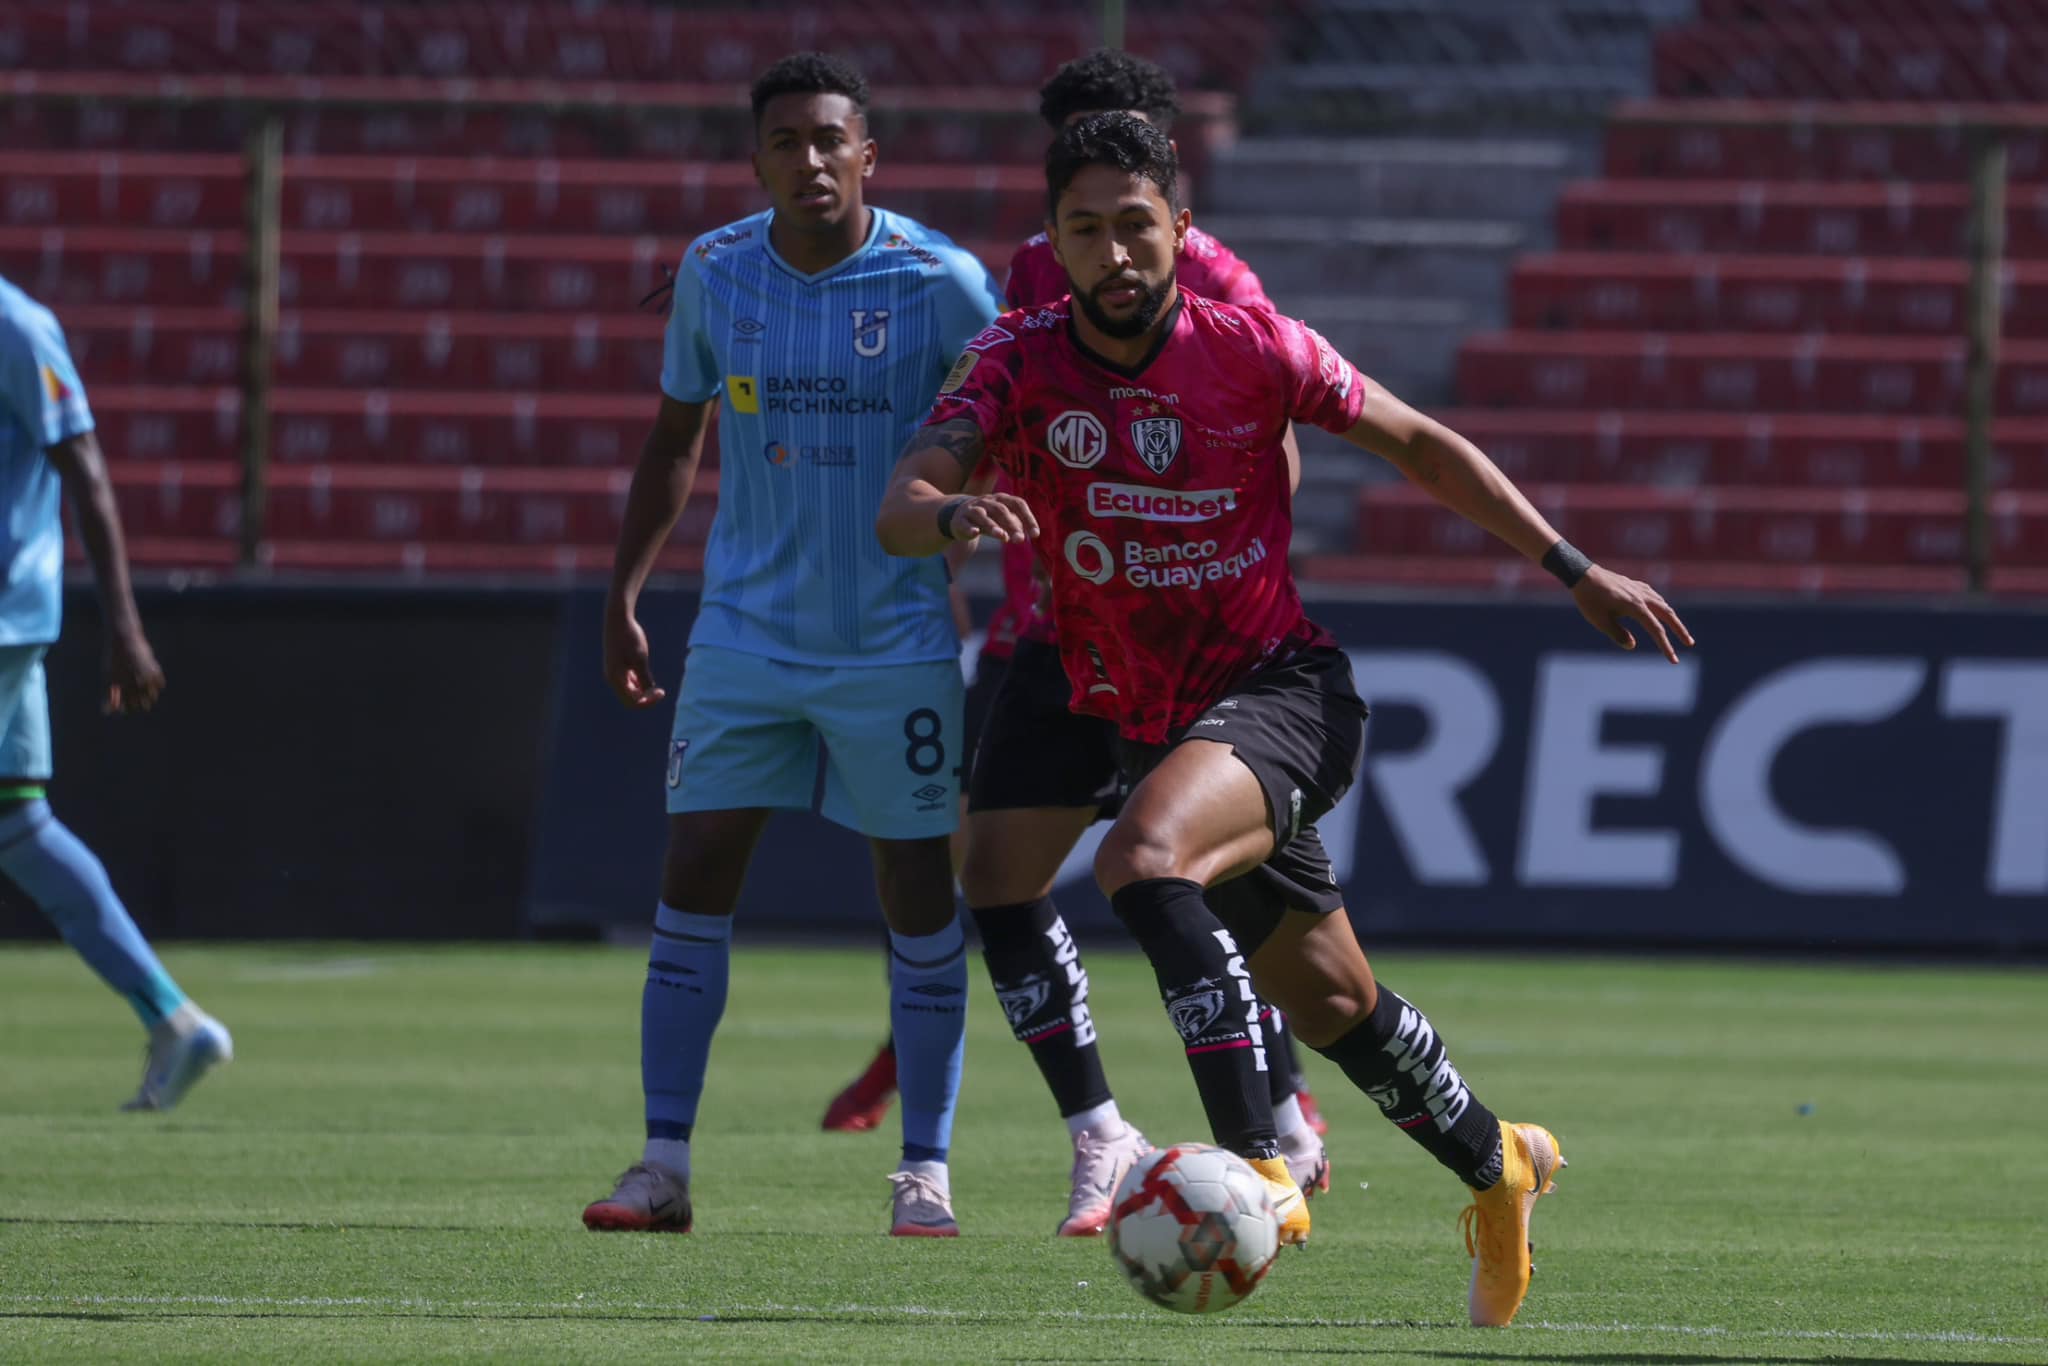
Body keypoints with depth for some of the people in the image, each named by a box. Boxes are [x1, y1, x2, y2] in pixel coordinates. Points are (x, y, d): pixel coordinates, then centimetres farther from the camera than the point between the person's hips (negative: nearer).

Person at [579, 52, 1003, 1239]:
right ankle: (666, 1165, 1)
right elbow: (676, 440, 12)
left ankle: (926, 1173, 10)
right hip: (747, 633, 3)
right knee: (694, 879, -3)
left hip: (897, 640, -2)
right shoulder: (715, 272, 0)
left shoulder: (940, 282, -10)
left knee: (920, 895, 0)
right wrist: (623, 595, 8)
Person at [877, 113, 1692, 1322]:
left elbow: (1420, 446, 4)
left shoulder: (1253, 350, -10)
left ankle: (1256, 1164, -38)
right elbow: (900, 511, -20)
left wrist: (1572, 568, 4)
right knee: (1332, 1005, 16)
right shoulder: (1021, 362, -7)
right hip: (1149, 722, 4)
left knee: (1142, 858, -34)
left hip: (1281, 690, -4)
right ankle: (1496, 1167, 41)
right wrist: (952, 514, -45)